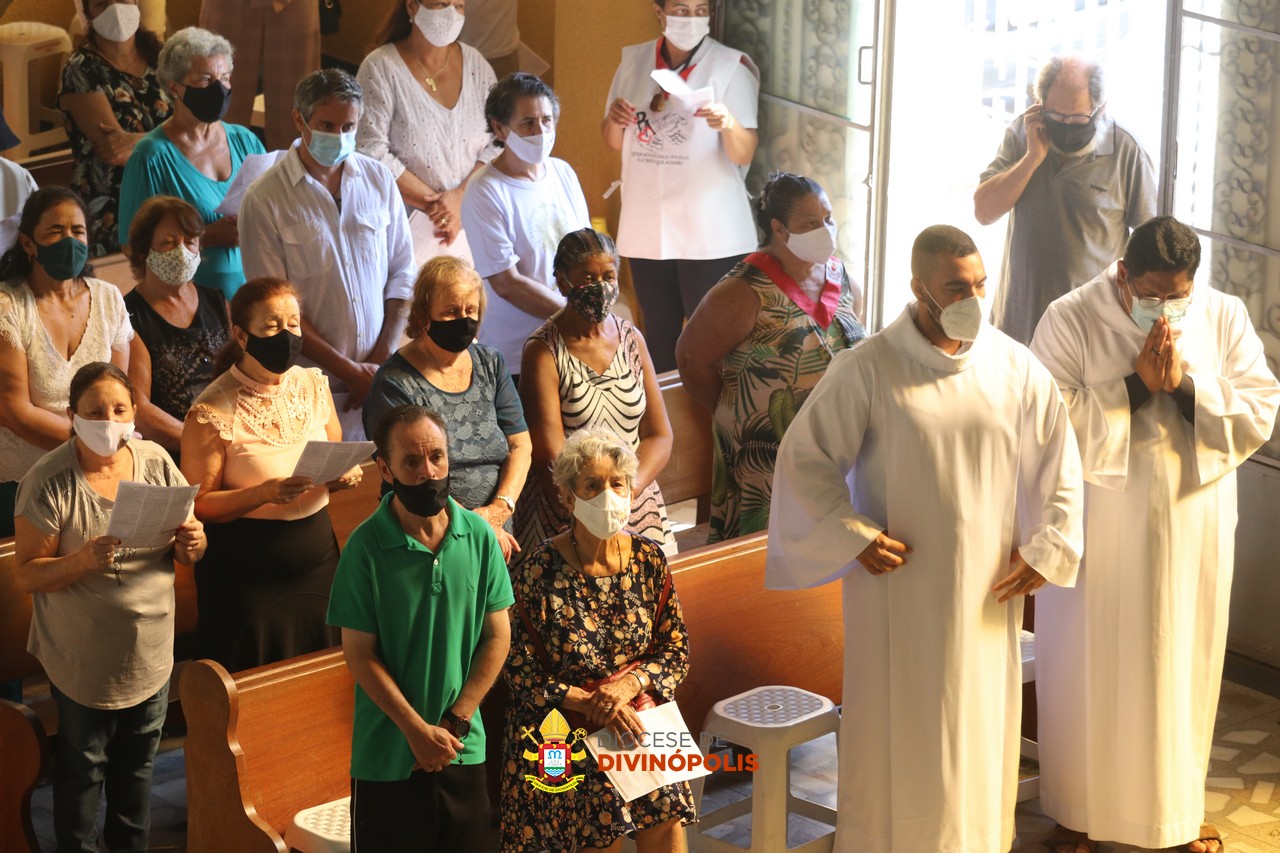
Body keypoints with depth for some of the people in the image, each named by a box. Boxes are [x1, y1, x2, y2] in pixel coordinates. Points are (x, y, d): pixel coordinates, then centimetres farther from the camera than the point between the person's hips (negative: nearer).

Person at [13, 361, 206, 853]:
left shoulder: (157, 462, -4)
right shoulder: (50, 482, -17)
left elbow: (189, 550, 5)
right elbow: (25, 575, -15)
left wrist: (191, 544, -19)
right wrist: (82, 561, -33)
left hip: (151, 651, 4)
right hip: (84, 658, -4)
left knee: (138, 762, 20)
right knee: (82, 767, 10)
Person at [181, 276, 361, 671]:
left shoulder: (314, 384, 3)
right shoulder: (212, 412, -14)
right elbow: (198, 505, -13)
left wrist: (345, 475, -7)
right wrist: (264, 494, -27)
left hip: (320, 565, 5)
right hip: (248, 580, -5)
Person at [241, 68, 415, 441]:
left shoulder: (379, 180, 7)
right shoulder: (264, 199, -6)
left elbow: (402, 273, 9)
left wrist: (382, 360, -2)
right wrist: (349, 370, -10)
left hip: (381, 381, 3)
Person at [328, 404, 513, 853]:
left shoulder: (479, 535, -3)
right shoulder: (366, 546, -11)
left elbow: (497, 636, 1)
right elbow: (360, 654, -9)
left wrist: (455, 723, -6)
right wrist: (418, 731, -12)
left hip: (464, 748, 3)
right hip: (388, 757, -3)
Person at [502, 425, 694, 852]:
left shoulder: (649, 559, 4)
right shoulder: (538, 570, -7)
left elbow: (676, 649, 8)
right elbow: (520, 671, -6)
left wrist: (628, 685, -10)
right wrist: (590, 703, -15)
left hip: (641, 715, 3)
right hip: (564, 726, -3)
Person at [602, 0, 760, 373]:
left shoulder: (732, 66, -6)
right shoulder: (634, 62, 7)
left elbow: (744, 154, -13)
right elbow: (616, 143, 16)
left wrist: (729, 124, -33)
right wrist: (613, 120, -6)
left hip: (710, 234, -4)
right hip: (646, 229, 4)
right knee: (660, 336, 12)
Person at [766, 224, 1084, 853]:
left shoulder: (1016, 369, -1)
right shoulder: (867, 369, -12)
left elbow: (1059, 463, 8)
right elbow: (804, 456, -7)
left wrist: (1046, 549, 1)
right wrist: (852, 538, -13)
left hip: (986, 589, 3)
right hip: (899, 585, -3)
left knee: (982, 727, 12)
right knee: (899, 729, 4)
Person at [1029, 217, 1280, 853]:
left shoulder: (1225, 318, -2)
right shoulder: (1070, 320, -10)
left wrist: (1186, 386, -20)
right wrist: (1137, 385, -22)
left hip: (1191, 531, 2)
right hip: (1097, 531, -2)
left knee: (1182, 669, 12)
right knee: (1088, 671, 7)